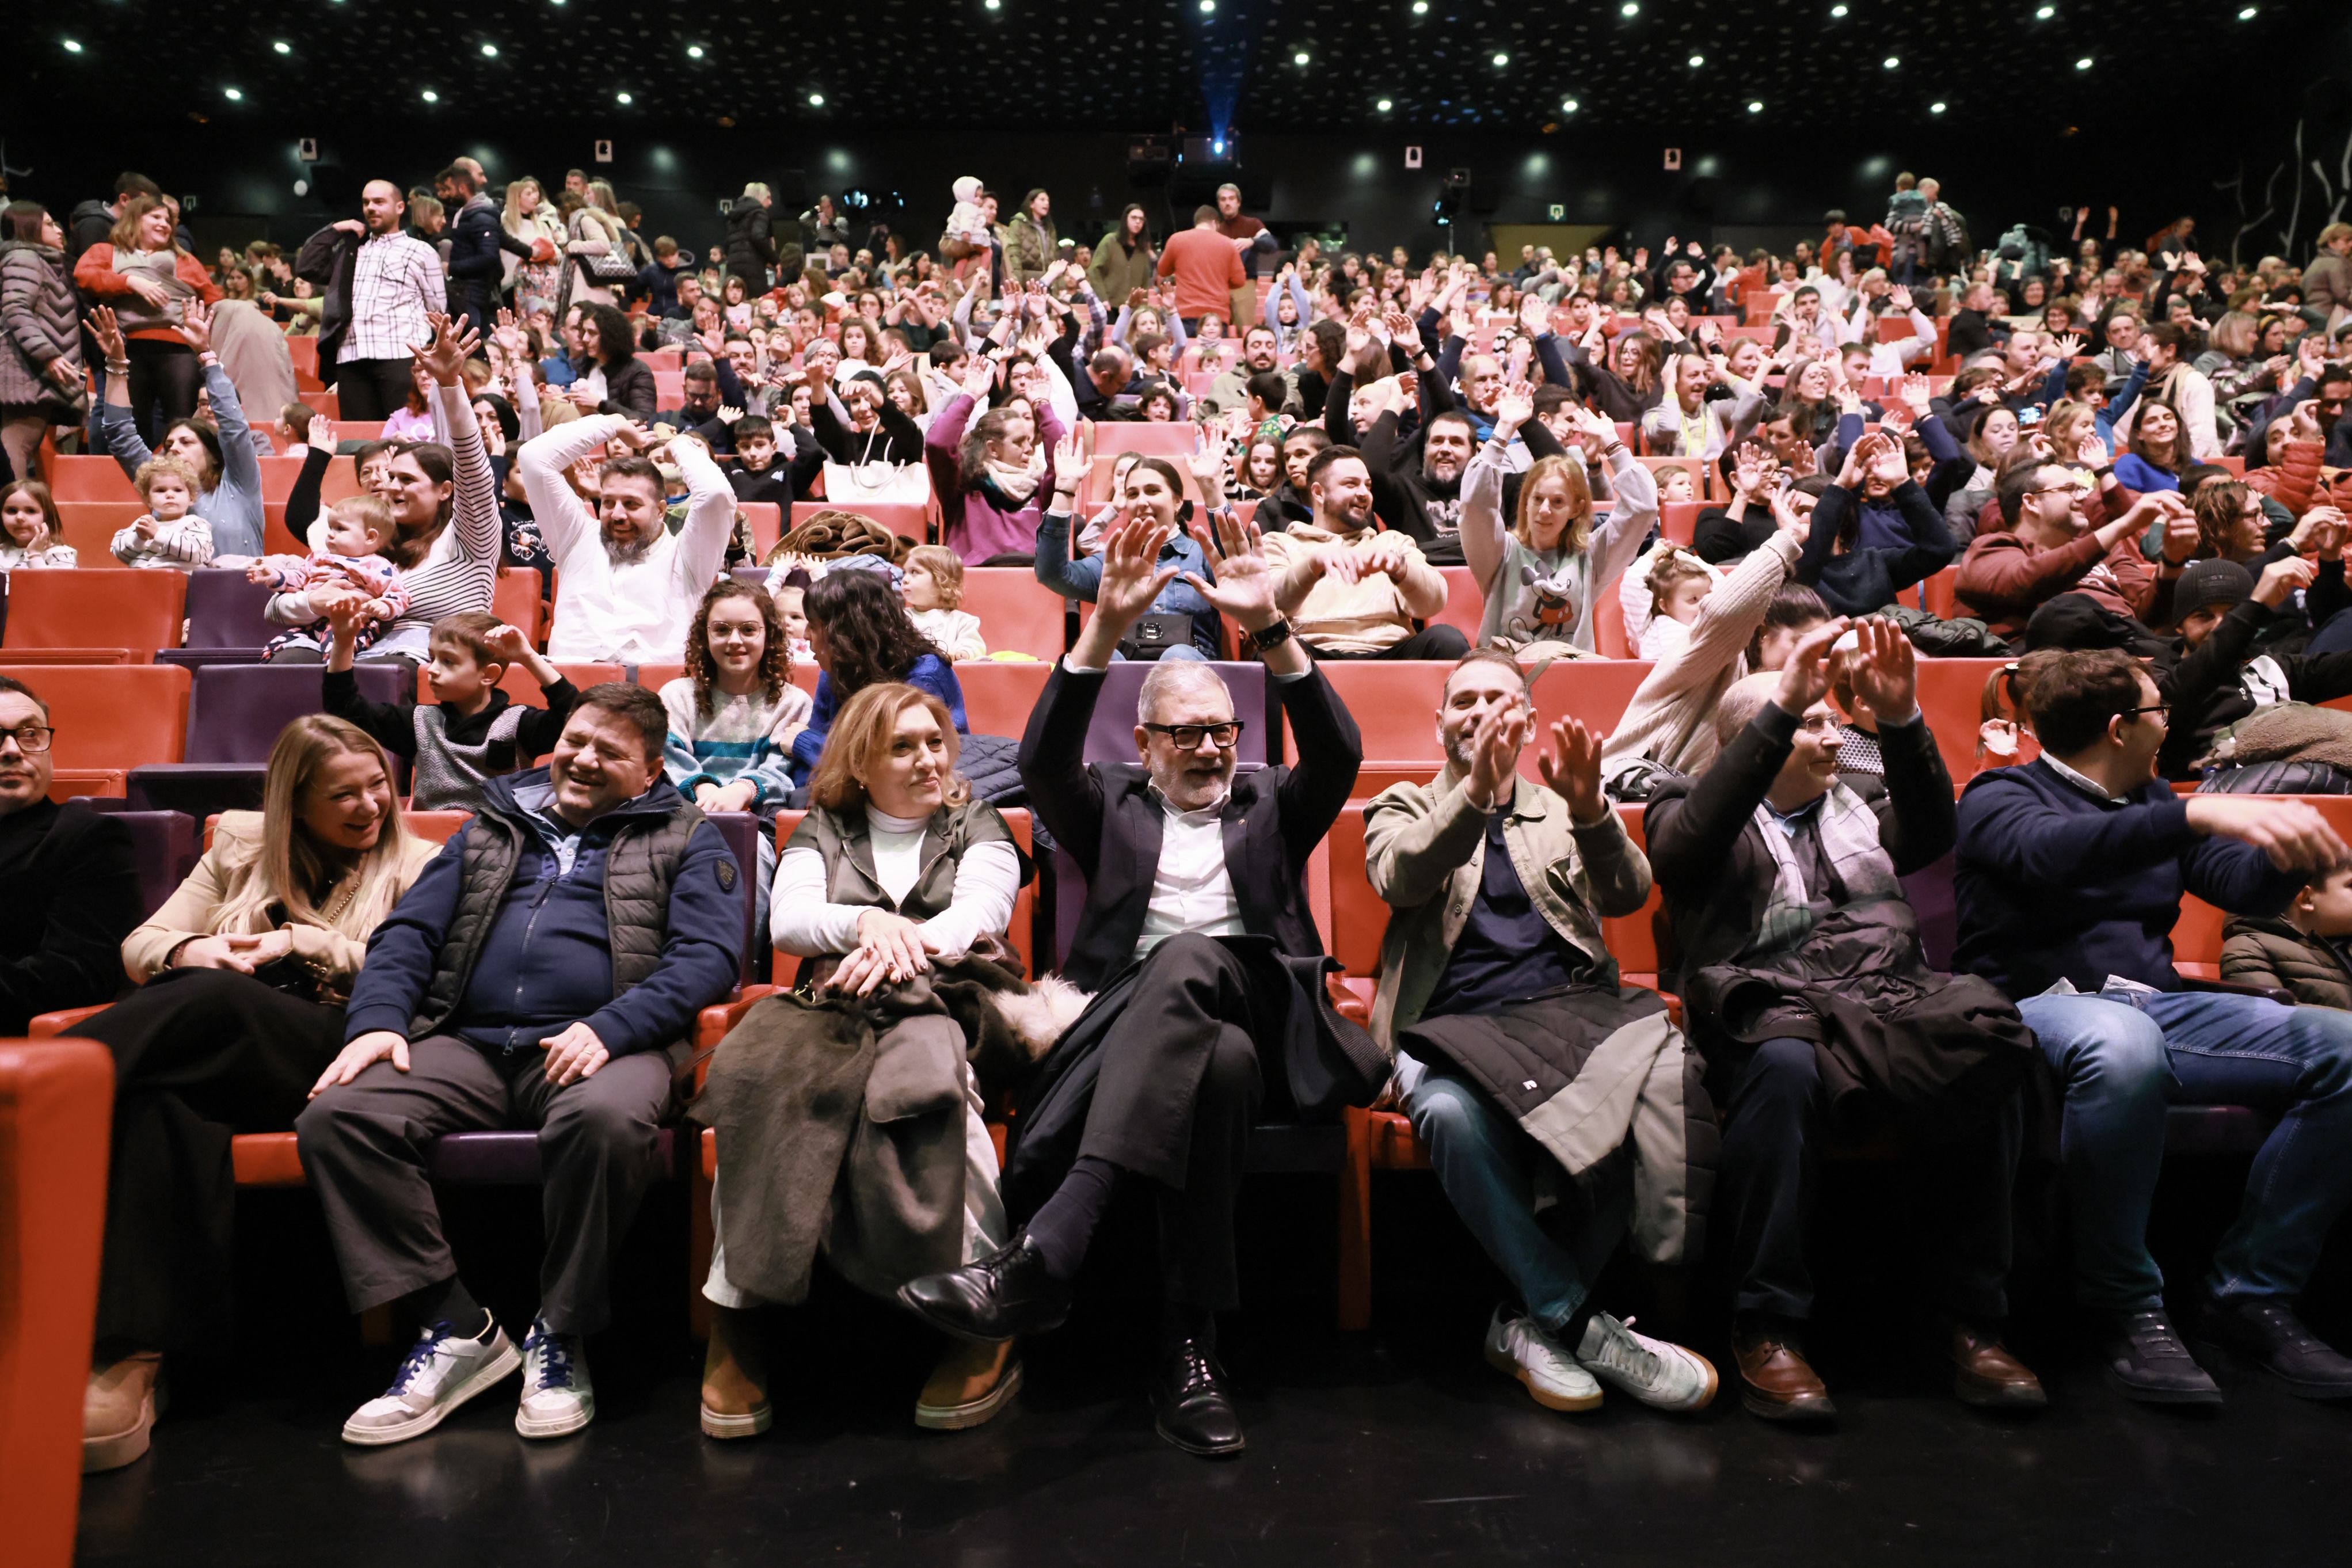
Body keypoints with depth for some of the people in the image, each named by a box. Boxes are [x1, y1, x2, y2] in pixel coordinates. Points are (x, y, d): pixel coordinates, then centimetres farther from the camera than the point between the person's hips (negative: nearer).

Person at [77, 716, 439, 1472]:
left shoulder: (418, 866, 16)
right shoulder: (241, 845, 25)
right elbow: (140, 944, 21)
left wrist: (304, 942, -5)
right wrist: (190, 951, -4)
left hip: (329, 1050, -2)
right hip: (208, 1047, 3)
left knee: (217, 998, -36)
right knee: (163, 1100, -35)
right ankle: (133, 1357, -39)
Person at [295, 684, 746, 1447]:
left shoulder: (686, 842, 13)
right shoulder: (491, 831, 27)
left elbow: (709, 955, -2)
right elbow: (408, 931, 20)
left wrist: (609, 1027, -17)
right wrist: (378, 1018, -2)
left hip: (598, 1046, -4)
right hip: (468, 1047, 5)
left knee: (605, 1119, -37)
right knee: (334, 1116, -21)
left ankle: (559, 1335, -14)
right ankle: (455, 1328, -10)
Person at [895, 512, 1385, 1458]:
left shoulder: (1269, 805, 27)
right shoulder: (1112, 805, 25)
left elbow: (1338, 755, 4)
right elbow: (1043, 761, 2)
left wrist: (1268, 627, -10)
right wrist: (1107, 626, -10)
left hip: (1260, 1014, 0)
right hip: (1130, 1025, 0)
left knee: (1188, 959, -38)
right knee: (1221, 1060, -39)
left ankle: (1043, 1252, -48)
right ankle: (1188, 1348, -37)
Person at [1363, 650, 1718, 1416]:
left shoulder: (1565, 810, 23)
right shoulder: (1405, 807, 18)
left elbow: (1626, 894, 3)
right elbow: (1399, 879, -6)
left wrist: (1588, 809, -17)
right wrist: (1477, 788, -22)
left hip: (1571, 1011, 2)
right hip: (1456, 1027, -2)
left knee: (1666, 1081, -31)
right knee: (1453, 1114, -36)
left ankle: (1532, 1320, -16)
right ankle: (1581, 1324, -18)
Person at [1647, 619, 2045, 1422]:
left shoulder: (1858, 802, 30)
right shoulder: (1689, 808, 15)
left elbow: (1930, 835, 9)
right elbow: (1686, 845, -10)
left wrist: (1902, 721, -8)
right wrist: (1782, 706, -16)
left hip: (1886, 995, 4)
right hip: (1773, 1006, -4)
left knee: (1990, 1048, -28)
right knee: (1783, 1065, -38)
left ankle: (1971, 1318, -16)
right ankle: (1767, 1330, -26)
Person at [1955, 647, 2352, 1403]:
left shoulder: (2152, 802, 25)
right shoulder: (2000, 797, 2)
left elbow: (2245, 884, 14)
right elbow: (2052, 851, -22)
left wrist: (2291, 849, -9)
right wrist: (2197, 814, -33)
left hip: (2155, 1002, 7)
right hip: (2042, 1002, -7)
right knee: (2123, 1044, -41)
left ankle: (2249, 1294, -5)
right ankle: (2128, 1307, -22)